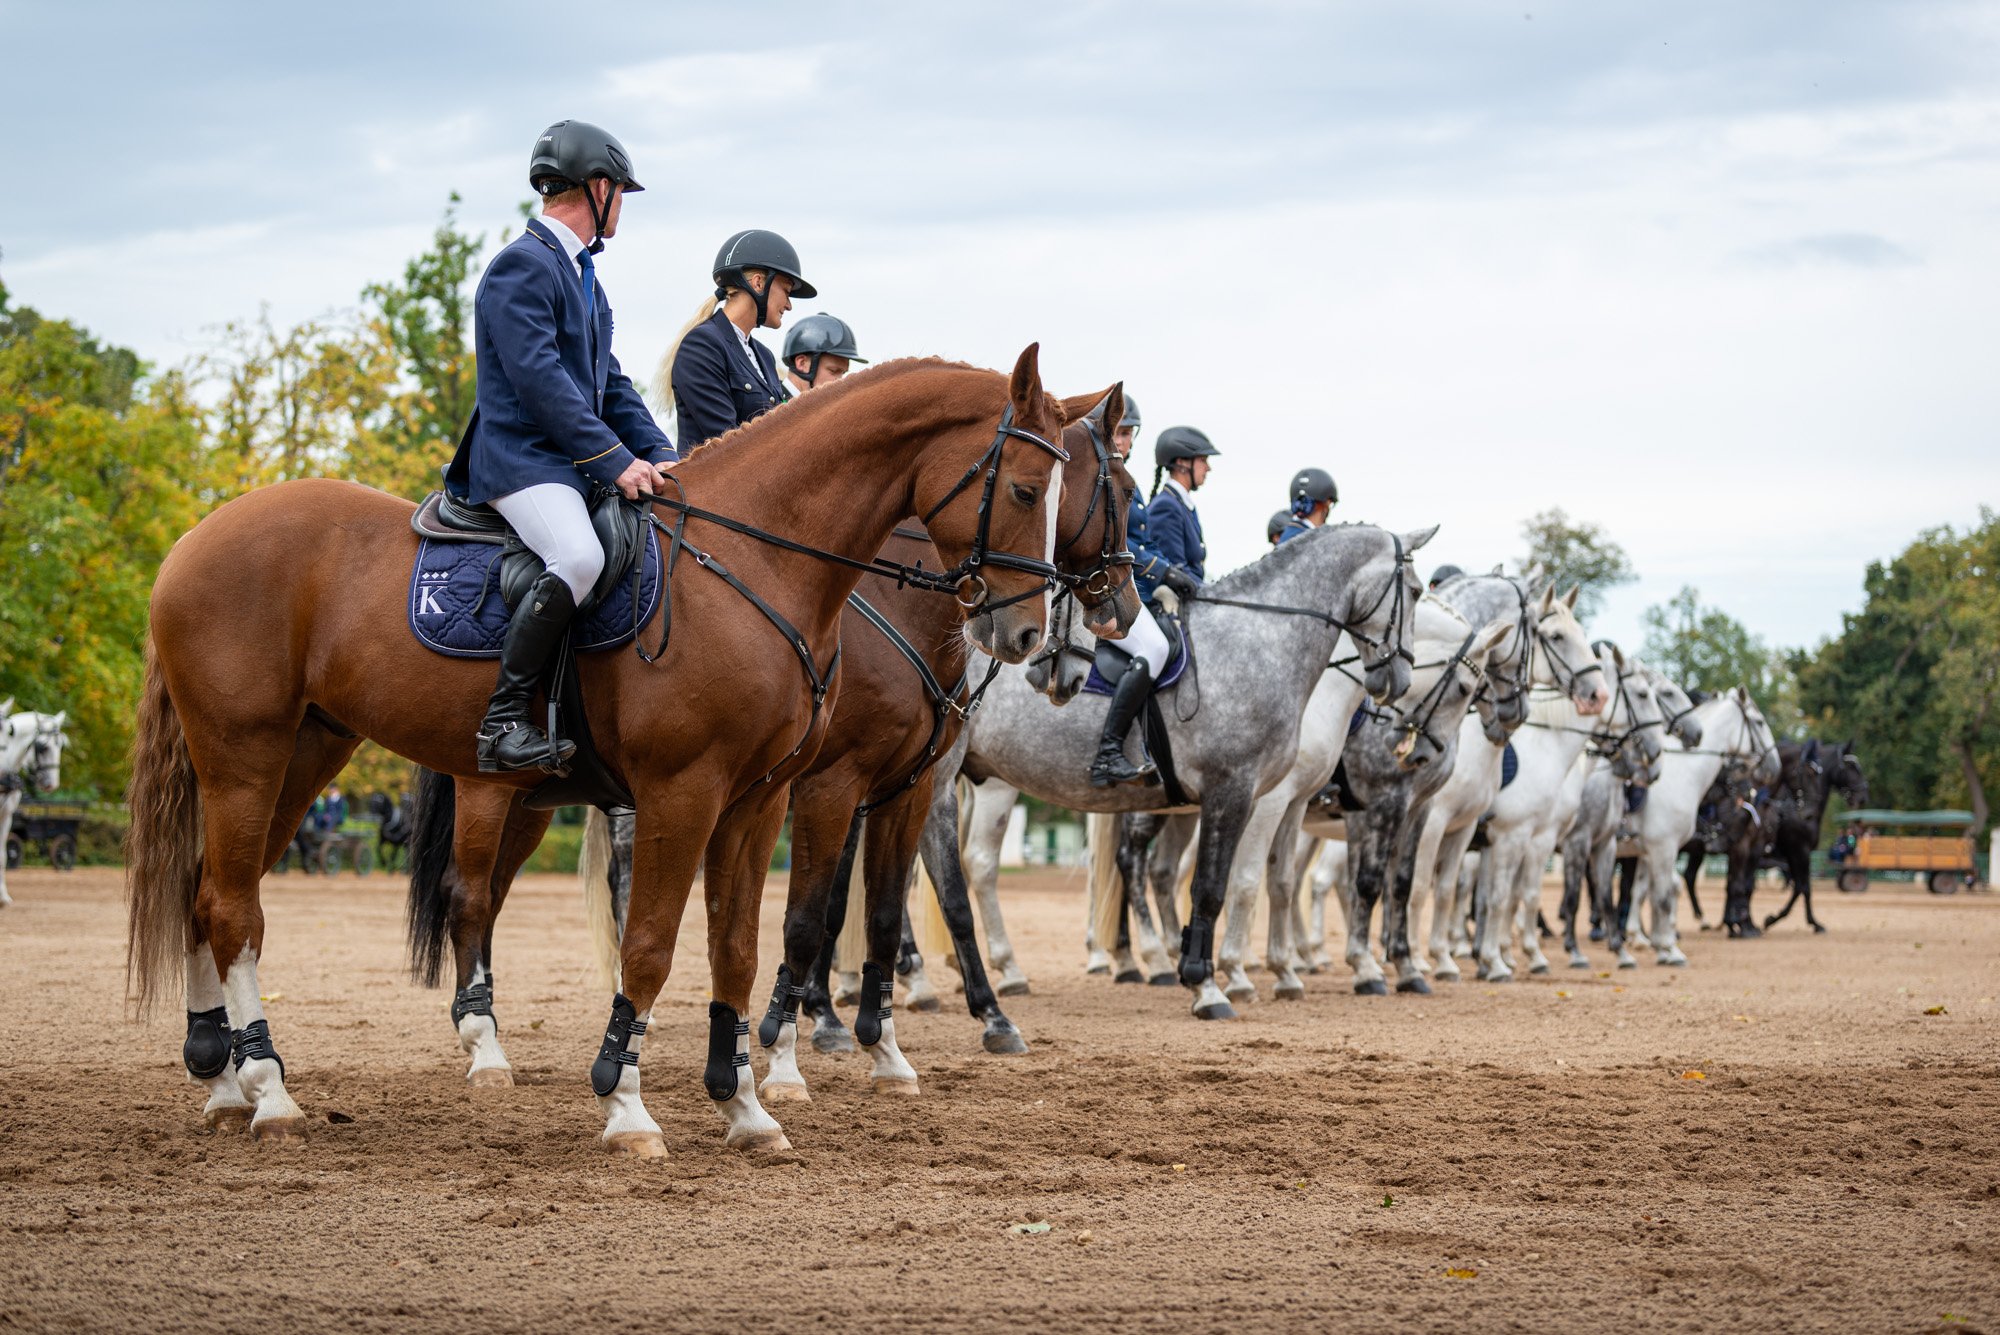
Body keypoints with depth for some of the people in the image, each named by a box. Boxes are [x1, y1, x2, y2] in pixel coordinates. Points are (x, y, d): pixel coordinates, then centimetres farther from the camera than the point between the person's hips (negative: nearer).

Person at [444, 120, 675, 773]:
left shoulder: (582, 275, 22)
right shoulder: (521, 266, -9)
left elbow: (610, 383, 22)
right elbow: (539, 377, -18)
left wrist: (659, 456, 6)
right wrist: (616, 460, -21)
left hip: (579, 462, 10)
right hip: (520, 457, -10)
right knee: (579, 556, -34)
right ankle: (502, 719, -29)